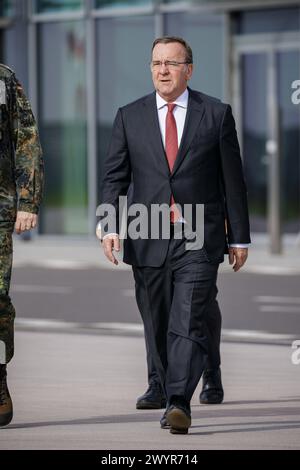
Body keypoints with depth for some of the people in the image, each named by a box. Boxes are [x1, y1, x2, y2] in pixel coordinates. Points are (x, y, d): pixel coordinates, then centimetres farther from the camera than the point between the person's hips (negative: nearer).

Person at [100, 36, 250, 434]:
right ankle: (171, 399, 20)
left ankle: (180, 403, -21)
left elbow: (233, 181, 6)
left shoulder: (217, 114, 4)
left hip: (199, 239, -3)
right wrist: (110, 226, -7)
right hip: (148, 239, 3)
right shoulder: (129, 117, 9)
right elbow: (114, 177, 7)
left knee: (189, 323, -15)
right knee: (158, 327, 8)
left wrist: (239, 237, 4)